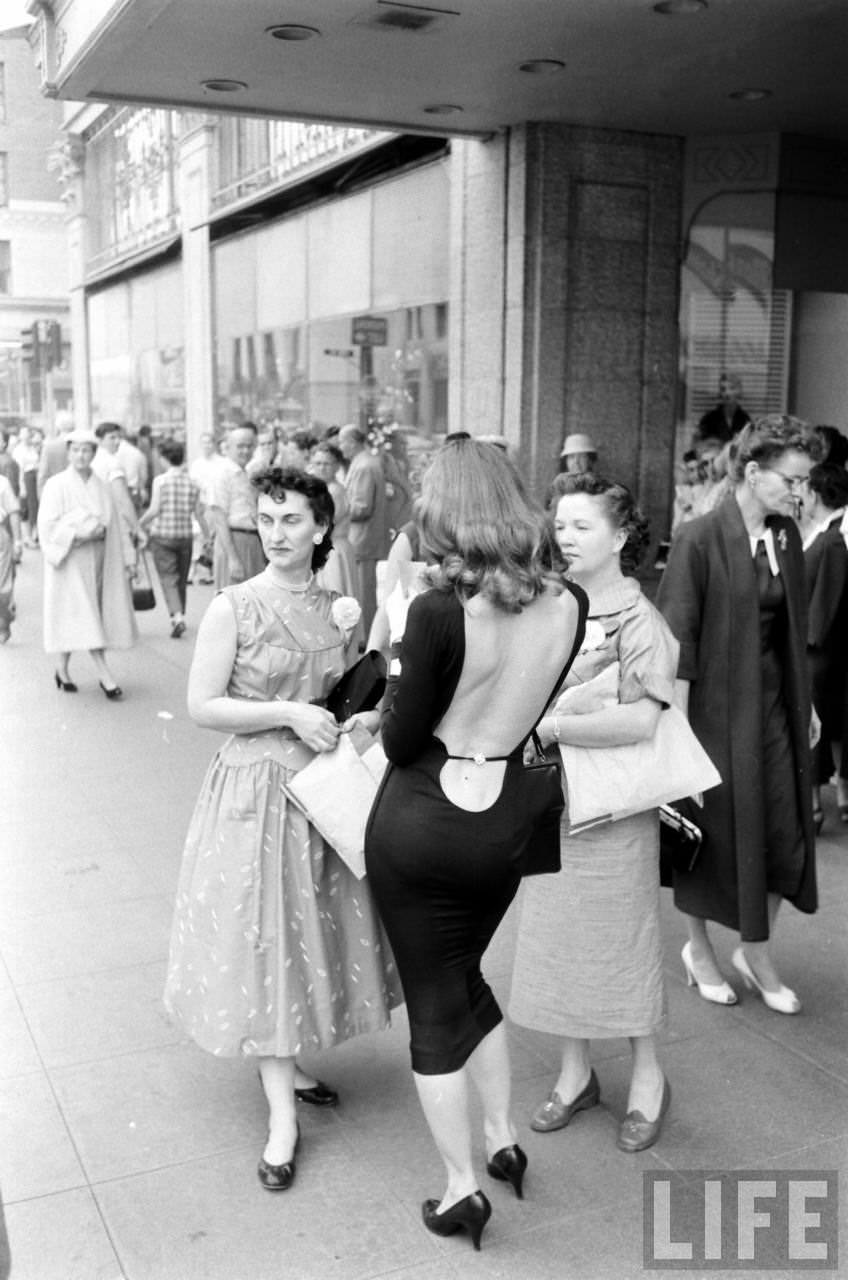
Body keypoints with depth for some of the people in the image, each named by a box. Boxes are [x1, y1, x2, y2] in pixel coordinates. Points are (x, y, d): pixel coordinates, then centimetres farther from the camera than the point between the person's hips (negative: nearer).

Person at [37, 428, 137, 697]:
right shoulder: (56, 485, -5)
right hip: (70, 560, -5)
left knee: (95, 618, 5)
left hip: (100, 560, 5)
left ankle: (63, 669, 19)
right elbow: (48, 525, -12)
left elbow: (117, 525, 12)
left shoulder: (103, 488, 9)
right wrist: (85, 530, -20)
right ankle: (104, 674, -14)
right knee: (81, 616, -10)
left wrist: (127, 558, 7)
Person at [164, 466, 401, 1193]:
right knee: (263, 941, 0)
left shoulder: (335, 610, 4)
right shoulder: (234, 609, -10)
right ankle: (283, 1113, 8)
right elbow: (203, 707, -13)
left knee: (314, 933, 13)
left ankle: (287, 1064, 34)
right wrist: (289, 714, -20)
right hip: (257, 788, -5)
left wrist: (363, 721, -4)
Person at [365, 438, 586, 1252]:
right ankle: (503, 1140, 39)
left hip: (420, 824, -5)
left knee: (433, 1002, 12)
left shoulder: (440, 610, -22)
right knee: (467, 976, 28)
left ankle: (462, 1190, 25)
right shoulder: (568, 606, -6)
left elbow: (401, 741, -14)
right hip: (504, 819, 5)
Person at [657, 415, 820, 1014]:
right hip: (716, 704, -6)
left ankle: (757, 954, 27)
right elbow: (678, 636, -15)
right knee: (713, 833, 8)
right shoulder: (700, 539, -15)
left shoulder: (788, 536, 5)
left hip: (774, 703, 6)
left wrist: (805, 701, 14)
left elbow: (793, 627, 12)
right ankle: (700, 949, 30)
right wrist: (676, 721, -16)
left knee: (787, 834, 8)